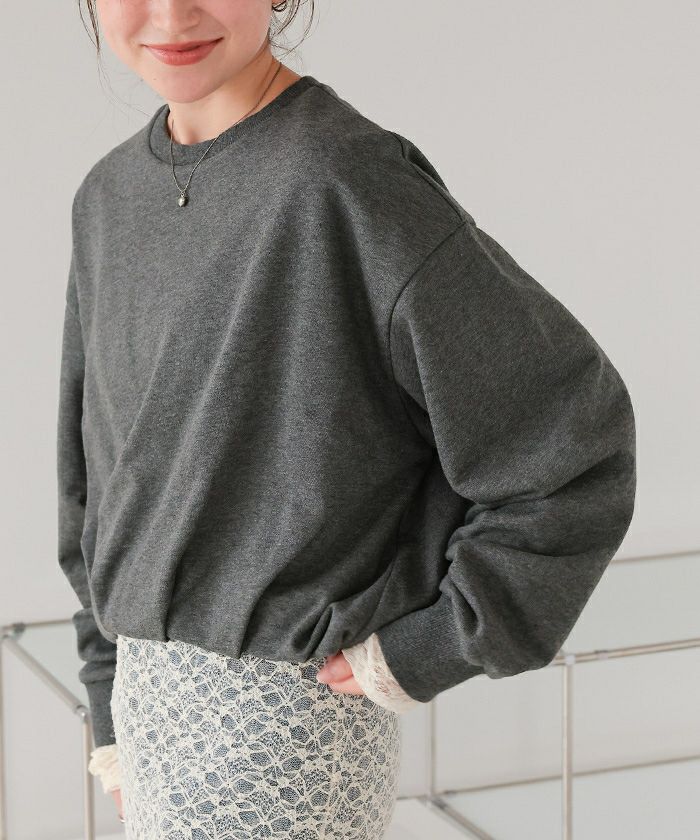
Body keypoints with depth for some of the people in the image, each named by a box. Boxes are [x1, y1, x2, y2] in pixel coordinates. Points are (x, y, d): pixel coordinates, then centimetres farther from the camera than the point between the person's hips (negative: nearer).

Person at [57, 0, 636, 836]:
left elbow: (576, 432, -17)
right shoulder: (108, 197, 6)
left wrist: (423, 651, -13)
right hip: (152, 698, 7)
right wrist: (114, 716, 15)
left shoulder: (350, 184, -17)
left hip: (285, 726, -7)